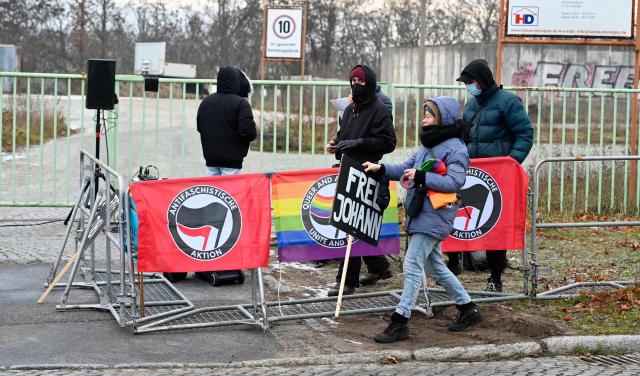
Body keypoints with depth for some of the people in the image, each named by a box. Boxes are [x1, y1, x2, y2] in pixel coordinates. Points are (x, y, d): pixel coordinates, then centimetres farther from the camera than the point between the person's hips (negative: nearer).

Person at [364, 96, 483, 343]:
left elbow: (454, 182, -21)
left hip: (434, 218, -9)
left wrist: (421, 177, -25)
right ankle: (468, 310, 29)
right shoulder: (427, 145, 15)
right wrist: (380, 169, 1)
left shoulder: (455, 149, -11)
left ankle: (399, 323, -4)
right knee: (435, 267, 17)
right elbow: (406, 169, 14)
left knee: (412, 267, -9)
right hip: (421, 215, 9)